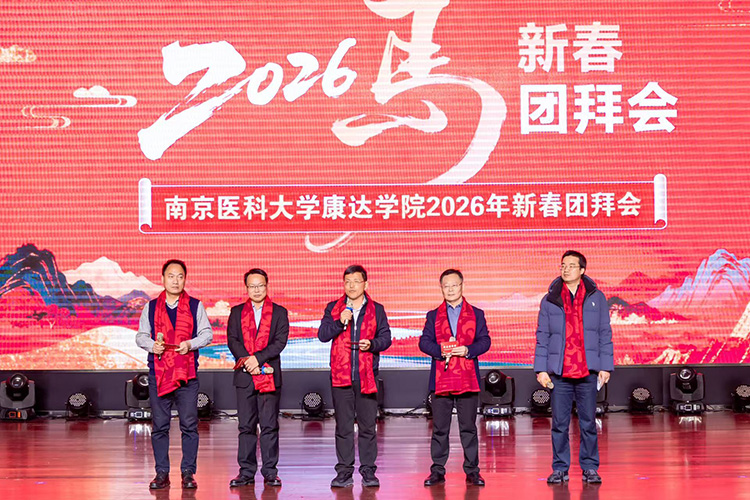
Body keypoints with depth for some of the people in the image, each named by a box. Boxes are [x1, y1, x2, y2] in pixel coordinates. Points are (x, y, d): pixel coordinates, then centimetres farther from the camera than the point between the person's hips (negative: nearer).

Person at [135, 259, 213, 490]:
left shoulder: (195, 306, 8)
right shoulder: (151, 307, 12)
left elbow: (207, 334, 8)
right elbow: (141, 336, 14)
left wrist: (191, 344, -10)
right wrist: (152, 345, -7)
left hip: (187, 374, -1)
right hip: (158, 373, 1)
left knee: (189, 425, -2)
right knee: (159, 426, 3)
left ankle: (188, 473, 5)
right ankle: (162, 473, 10)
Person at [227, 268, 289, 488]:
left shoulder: (279, 312, 7)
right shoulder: (237, 312, 12)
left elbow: (280, 341, -3)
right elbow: (232, 340, 3)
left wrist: (257, 358, -14)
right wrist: (248, 362, -11)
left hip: (270, 376, -2)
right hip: (244, 376, 2)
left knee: (269, 426, -1)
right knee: (246, 426, 4)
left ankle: (270, 472, 4)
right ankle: (246, 472, 9)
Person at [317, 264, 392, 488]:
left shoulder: (377, 310, 10)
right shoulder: (333, 308, 11)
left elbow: (386, 337, 7)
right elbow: (322, 334, 0)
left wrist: (372, 344, -13)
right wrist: (340, 322, -15)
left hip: (367, 375, 0)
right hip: (340, 374, 0)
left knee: (368, 425, 1)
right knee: (343, 426, 2)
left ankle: (368, 470, 7)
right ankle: (344, 471, 7)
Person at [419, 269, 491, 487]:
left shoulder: (476, 314, 12)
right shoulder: (433, 315, 14)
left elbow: (484, 341, 4)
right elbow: (424, 342, 5)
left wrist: (468, 350, -14)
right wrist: (440, 350, -13)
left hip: (468, 379, -1)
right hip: (441, 379, 1)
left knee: (468, 427, 1)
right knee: (439, 428, 2)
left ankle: (472, 471, 8)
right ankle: (437, 471, 8)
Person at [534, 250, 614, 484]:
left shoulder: (596, 298, 7)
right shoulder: (550, 300, 7)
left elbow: (605, 334, 7)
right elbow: (542, 337, 7)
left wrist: (605, 366, 1)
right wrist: (541, 369, 1)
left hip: (588, 371, 0)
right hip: (559, 372, 1)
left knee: (588, 422, 4)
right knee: (559, 423, 4)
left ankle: (590, 467, 13)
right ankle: (560, 468, 12)